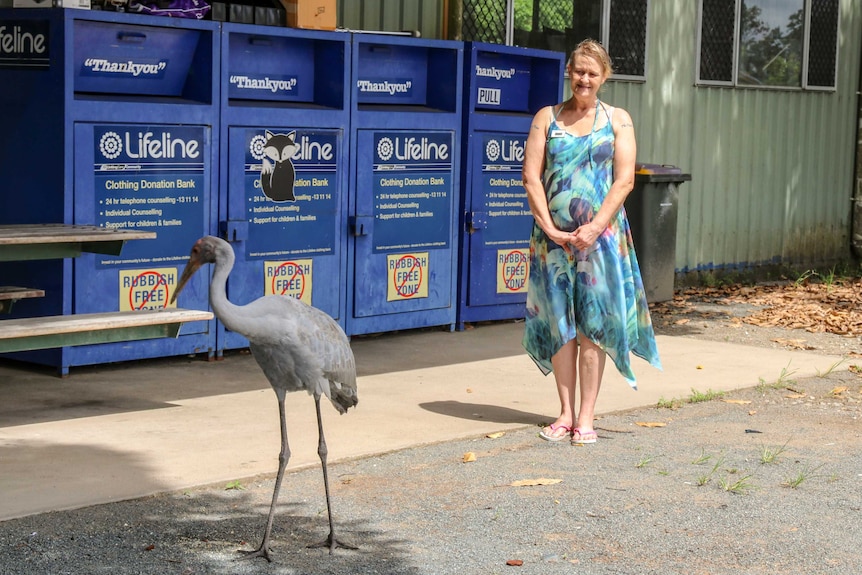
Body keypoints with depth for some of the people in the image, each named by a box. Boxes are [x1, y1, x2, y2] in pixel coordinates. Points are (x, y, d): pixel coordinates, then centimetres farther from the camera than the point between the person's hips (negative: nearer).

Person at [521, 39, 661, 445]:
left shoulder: (617, 119, 5)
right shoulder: (547, 117, 8)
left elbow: (624, 181, -3)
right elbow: (531, 176, 1)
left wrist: (595, 227, -13)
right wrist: (549, 228, -10)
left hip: (601, 237, -1)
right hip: (553, 236, 2)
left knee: (592, 326, -1)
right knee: (560, 324, 5)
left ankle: (586, 416, 3)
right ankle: (565, 413, 12)